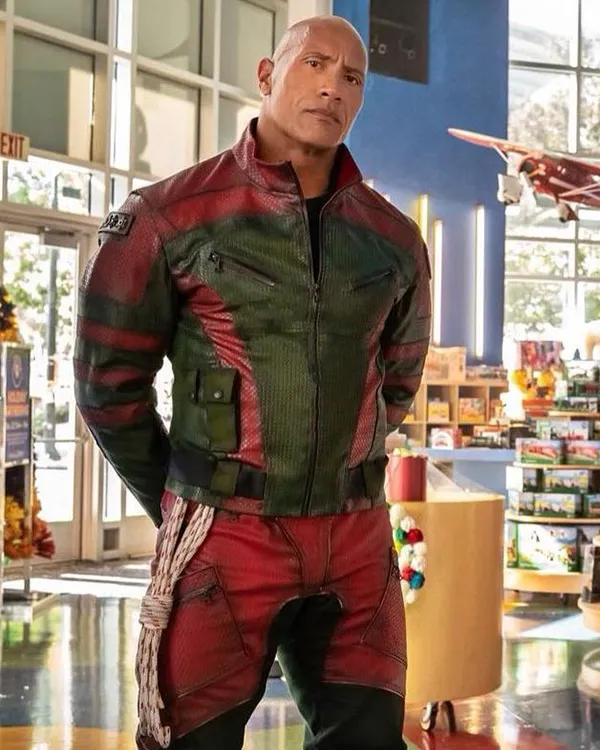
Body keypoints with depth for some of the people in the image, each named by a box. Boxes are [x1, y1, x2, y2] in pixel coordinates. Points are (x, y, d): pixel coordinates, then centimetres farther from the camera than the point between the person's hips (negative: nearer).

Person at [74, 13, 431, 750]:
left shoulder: (394, 240, 7)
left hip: (356, 540, 4)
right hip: (226, 538, -3)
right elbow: (109, 380, 1)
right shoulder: (169, 216, -6)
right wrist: (178, 502, 7)